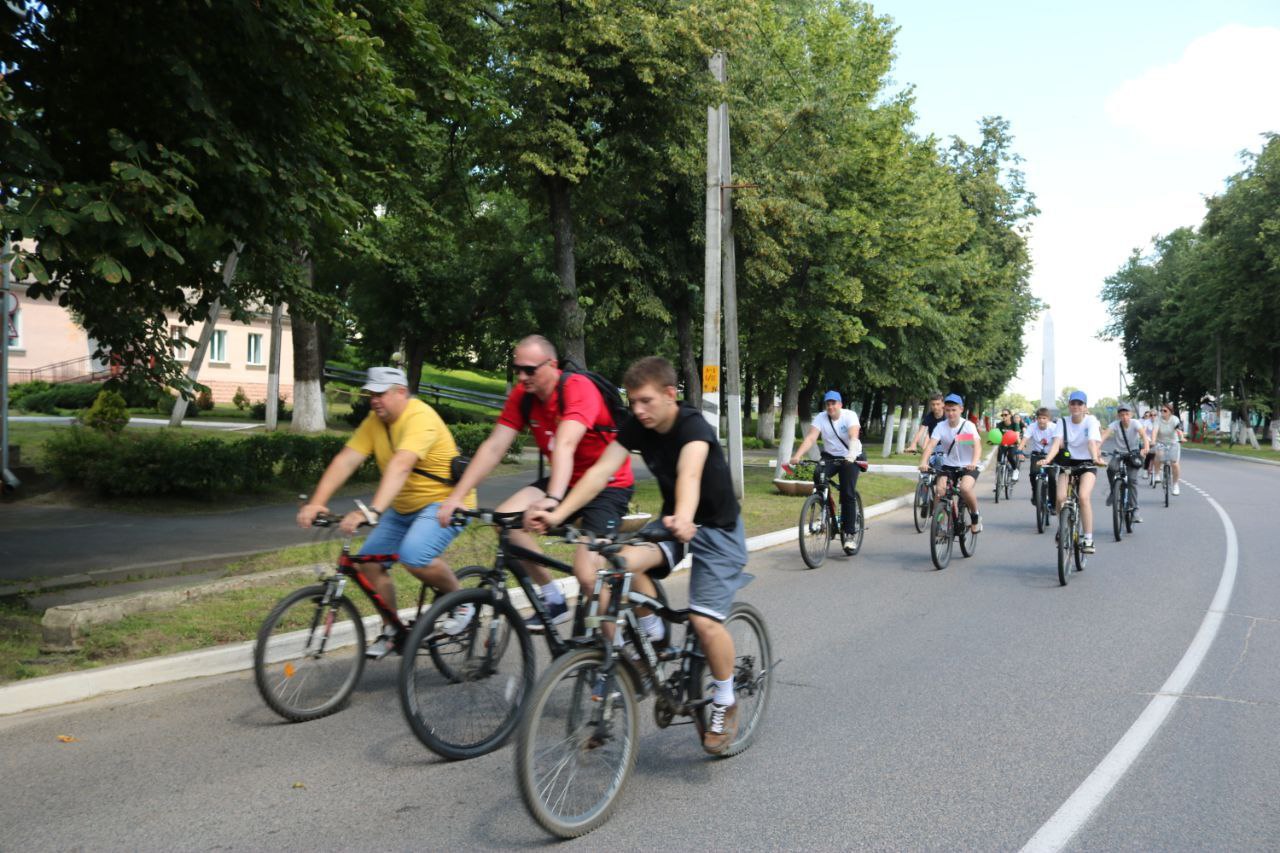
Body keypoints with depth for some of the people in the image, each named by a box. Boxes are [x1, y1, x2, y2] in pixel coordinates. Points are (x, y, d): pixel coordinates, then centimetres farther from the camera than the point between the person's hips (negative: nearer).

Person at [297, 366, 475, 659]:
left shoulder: (420, 418, -24)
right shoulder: (375, 421, 0)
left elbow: (400, 466, -39)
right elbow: (345, 461, -9)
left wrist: (373, 511, -51)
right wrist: (316, 502, -22)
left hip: (445, 502, -8)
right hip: (404, 508, 8)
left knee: (414, 556, -31)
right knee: (369, 562, -2)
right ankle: (393, 631, 17)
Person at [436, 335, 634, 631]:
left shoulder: (578, 388, -24)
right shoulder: (522, 396, -6)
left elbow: (565, 445, -40)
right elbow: (493, 447, -9)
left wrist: (553, 500, -53)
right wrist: (456, 496, -17)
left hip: (608, 484, -6)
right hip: (565, 481, 6)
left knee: (587, 575, -20)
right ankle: (554, 601, 0)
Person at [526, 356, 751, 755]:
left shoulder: (693, 425, -27)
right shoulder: (636, 427, -10)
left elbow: (689, 474, -47)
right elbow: (601, 471, -20)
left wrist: (683, 519, -67)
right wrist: (558, 513, -34)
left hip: (717, 527, -5)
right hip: (671, 520, 5)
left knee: (705, 621, -18)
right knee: (625, 563, -25)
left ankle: (725, 705, 8)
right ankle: (655, 641, 0)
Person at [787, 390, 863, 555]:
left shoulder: (850, 415, -16)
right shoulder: (820, 418, -9)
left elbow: (853, 436, -32)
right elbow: (810, 438, -22)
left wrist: (851, 454, -52)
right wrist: (797, 456, -38)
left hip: (849, 458, -2)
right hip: (830, 456, 3)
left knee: (848, 495, -12)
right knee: (818, 475, -28)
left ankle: (849, 534, -3)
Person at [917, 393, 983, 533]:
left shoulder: (968, 426, -12)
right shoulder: (941, 427, -7)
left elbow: (977, 445, -26)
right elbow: (931, 444, -19)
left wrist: (974, 462, -45)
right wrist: (924, 462, -37)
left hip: (968, 466, -3)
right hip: (948, 465, 3)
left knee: (965, 488, -30)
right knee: (940, 490, -20)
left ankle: (975, 516, -2)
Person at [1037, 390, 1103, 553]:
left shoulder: (1091, 420, -8)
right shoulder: (1063, 422, -2)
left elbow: (1092, 442, -24)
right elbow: (1057, 443, -17)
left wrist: (1095, 458, -45)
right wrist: (1047, 459, -36)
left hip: (1087, 464, -2)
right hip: (1068, 463, 2)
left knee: (1083, 497, -26)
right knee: (1060, 498, -19)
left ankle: (1088, 539, -18)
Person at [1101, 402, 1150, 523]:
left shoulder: (1134, 424, -15)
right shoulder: (1115, 425, -16)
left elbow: (1143, 434, -32)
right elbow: (1105, 434, -32)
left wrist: (1146, 447, -52)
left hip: (1133, 453, 0)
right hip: (1118, 453, 0)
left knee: (1132, 479, -15)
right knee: (1111, 468, -31)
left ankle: (1135, 509, -8)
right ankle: (1113, 491, -6)